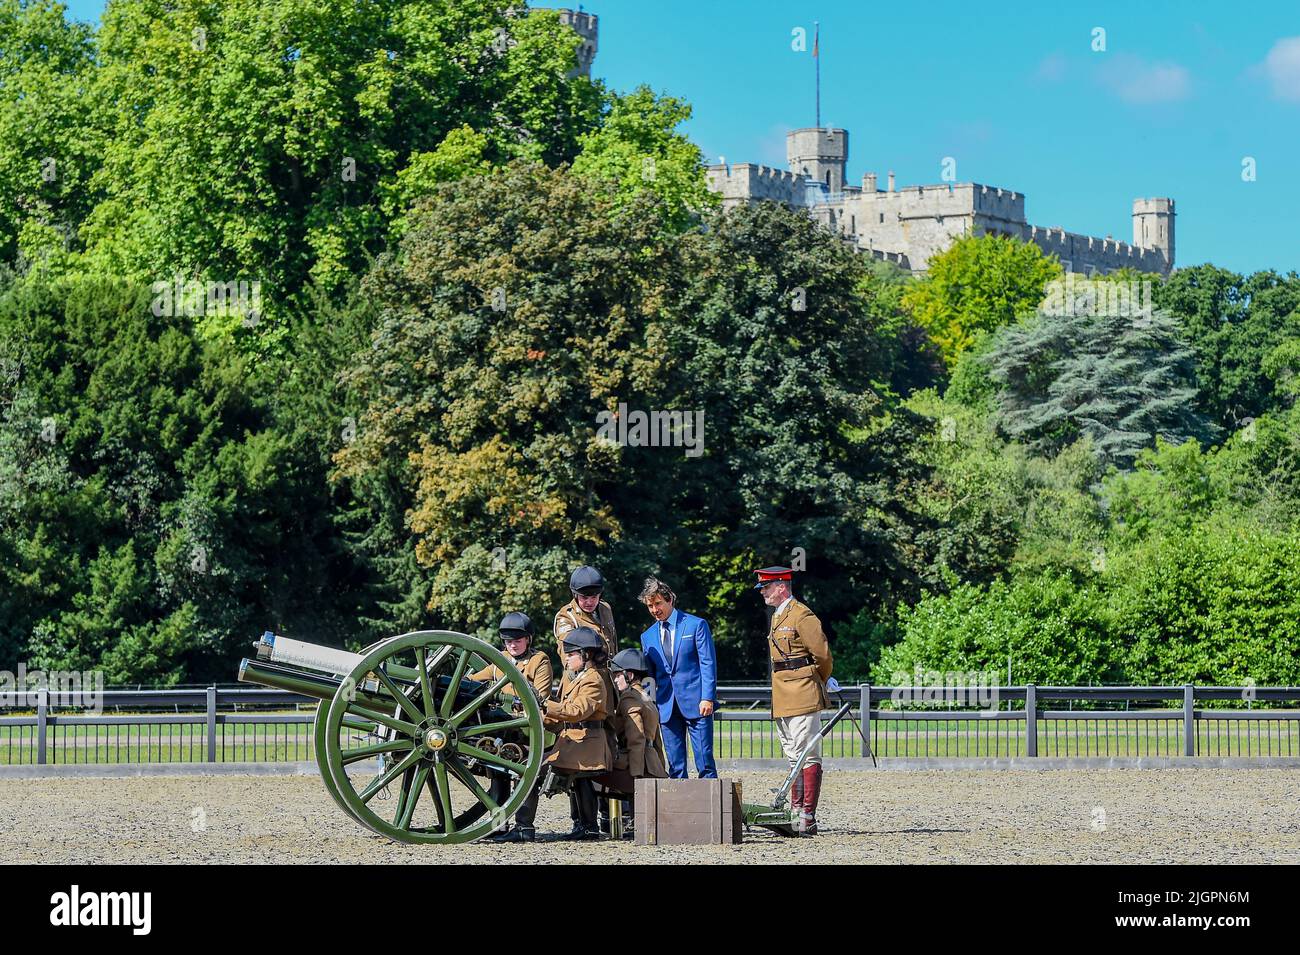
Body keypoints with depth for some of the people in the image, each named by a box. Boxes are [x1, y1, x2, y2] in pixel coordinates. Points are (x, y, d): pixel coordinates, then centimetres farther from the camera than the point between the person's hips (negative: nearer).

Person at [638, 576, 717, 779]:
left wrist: (707, 698, -12)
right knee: (675, 766, 3)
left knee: (705, 762, -7)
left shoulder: (696, 625, 1)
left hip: (696, 702, -4)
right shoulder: (648, 636, 15)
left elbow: (708, 663, -3)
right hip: (667, 707, 4)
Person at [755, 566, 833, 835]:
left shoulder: (802, 616, -11)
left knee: (808, 758, -9)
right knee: (794, 759, 12)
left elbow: (823, 654, -12)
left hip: (802, 698, -10)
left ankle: (808, 818, -11)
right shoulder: (777, 617, 18)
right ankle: (795, 813, 16)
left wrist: (817, 683, 4)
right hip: (782, 701, 10)